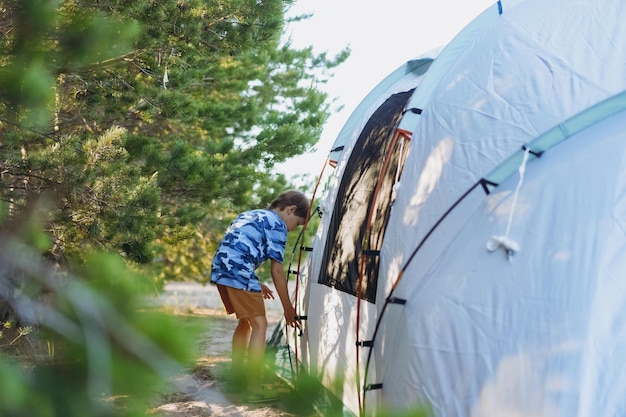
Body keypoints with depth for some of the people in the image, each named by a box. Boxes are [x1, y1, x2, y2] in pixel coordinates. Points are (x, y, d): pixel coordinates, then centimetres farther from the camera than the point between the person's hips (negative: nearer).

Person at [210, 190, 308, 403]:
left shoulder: (250, 215, 27)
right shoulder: (276, 224, 1)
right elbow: (277, 270, -2)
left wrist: (255, 284, 34)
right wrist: (288, 308, 3)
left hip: (220, 270, 9)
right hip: (238, 273, -9)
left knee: (246, 321, 23)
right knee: (260, 325, -5)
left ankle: (237, 376, 31)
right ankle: (254, 389, -9)